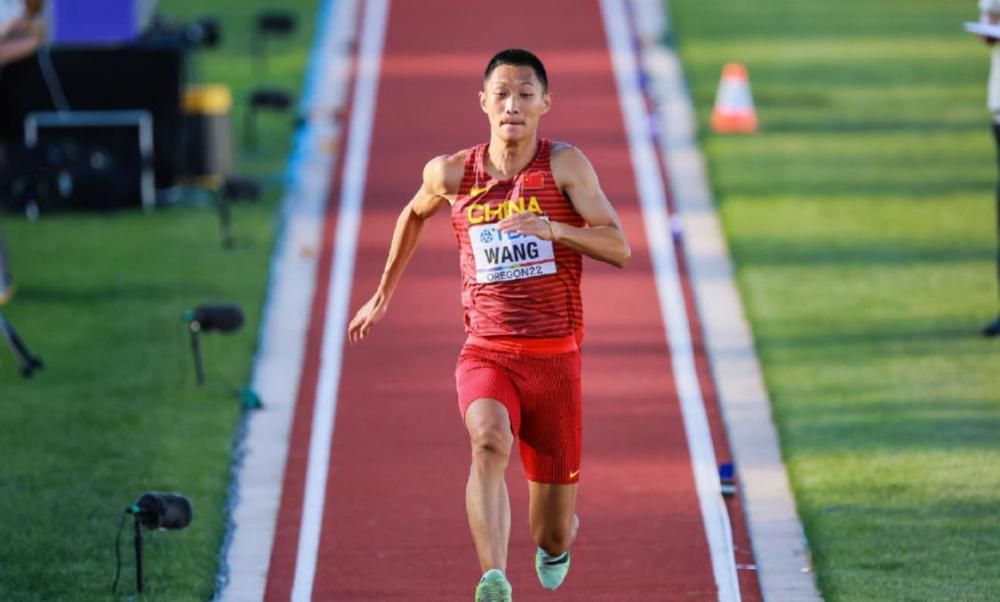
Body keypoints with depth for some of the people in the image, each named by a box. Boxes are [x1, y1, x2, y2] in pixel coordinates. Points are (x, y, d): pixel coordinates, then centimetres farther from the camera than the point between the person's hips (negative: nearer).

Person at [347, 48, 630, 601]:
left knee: (554, 534, 7)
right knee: (489, 442, -36)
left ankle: (556, 541, 47)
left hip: (554, 358, 0)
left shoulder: (564, 165, -3)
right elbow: (414, 214, 26)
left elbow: (620, 248, -9)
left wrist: (554, 230, -25)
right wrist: (383, 296, 31)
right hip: (486, 354, 0)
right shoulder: (450, 174, 3)